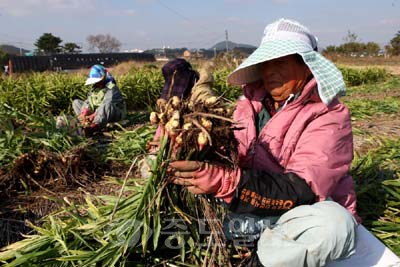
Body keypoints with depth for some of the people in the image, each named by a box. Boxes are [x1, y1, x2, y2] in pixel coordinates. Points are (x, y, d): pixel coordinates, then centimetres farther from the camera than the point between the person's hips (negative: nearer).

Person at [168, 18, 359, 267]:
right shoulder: (252, 102, 4)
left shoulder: (329, 115, -13)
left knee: (334, 223, -36)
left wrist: (224, 181, -39)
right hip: (247, 211, 4)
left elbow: (300, 191, -25)